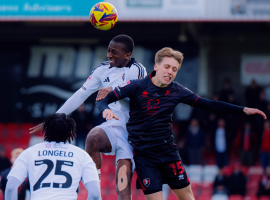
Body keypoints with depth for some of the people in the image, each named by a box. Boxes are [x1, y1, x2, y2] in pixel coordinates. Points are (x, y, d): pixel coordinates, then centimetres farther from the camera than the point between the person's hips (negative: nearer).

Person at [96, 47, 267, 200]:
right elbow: (103, 99, -9)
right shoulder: (137, 86, -11)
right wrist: (106, 110, -34)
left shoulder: (177, 91, -2)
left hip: (168, 150, 3)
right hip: (143, 154, -3)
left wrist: (244, 110, -3)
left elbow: (209, 105, 2)